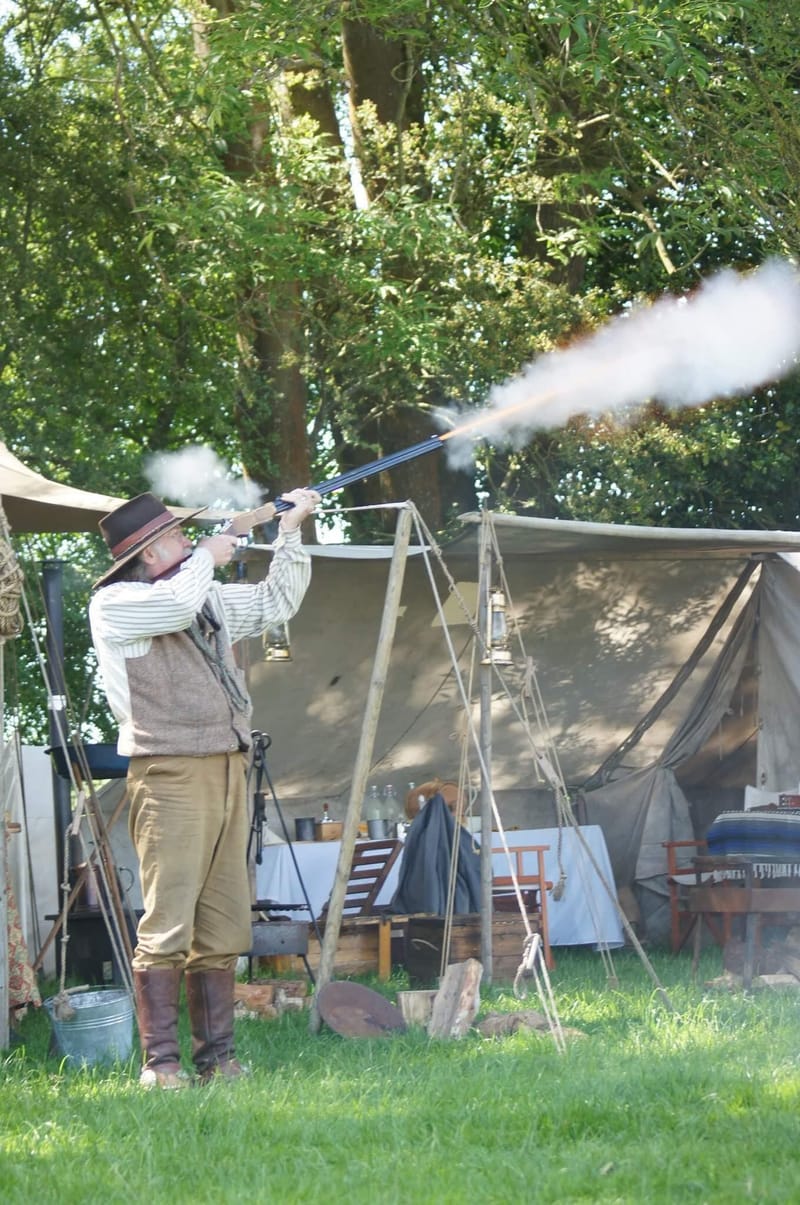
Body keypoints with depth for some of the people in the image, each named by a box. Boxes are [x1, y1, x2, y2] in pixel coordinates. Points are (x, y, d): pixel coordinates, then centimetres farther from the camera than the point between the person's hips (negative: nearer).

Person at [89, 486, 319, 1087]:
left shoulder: (212, 599, 21)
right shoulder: (114, 605, -2)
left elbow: (276, 602, 30)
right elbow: (176, 605, -19)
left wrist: (291, 531, 22)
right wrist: (208, 557, -2)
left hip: (228, 772, 8)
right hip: (171, 777, -8)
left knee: (223, 926, 7)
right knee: (167, 925, -11)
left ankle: (217, 1055, 11)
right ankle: (160, 1061, -10)